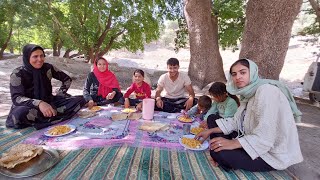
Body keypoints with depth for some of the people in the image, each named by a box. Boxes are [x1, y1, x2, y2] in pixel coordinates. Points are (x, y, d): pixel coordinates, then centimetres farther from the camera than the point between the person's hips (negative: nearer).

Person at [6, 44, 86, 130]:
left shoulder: (48, 68, -5)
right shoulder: (18, 74, -14)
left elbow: (67, 79, 7)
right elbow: (16, 98, -25)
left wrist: (59, 96, -5)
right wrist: (39, 103, -44)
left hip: (48, 103, 3)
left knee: (80, 100, -16)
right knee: (19, 114, -40)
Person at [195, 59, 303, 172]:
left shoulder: (266, 91, -23)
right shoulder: (248, 93, 4)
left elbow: (264, 137, -30)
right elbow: (236, 122, 6)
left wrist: (233, 143, -27)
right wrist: (210, 131, 1)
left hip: (272, 154, -9)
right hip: (254, 142, 9)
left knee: (219, 153, -28)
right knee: (212, 119, 6)